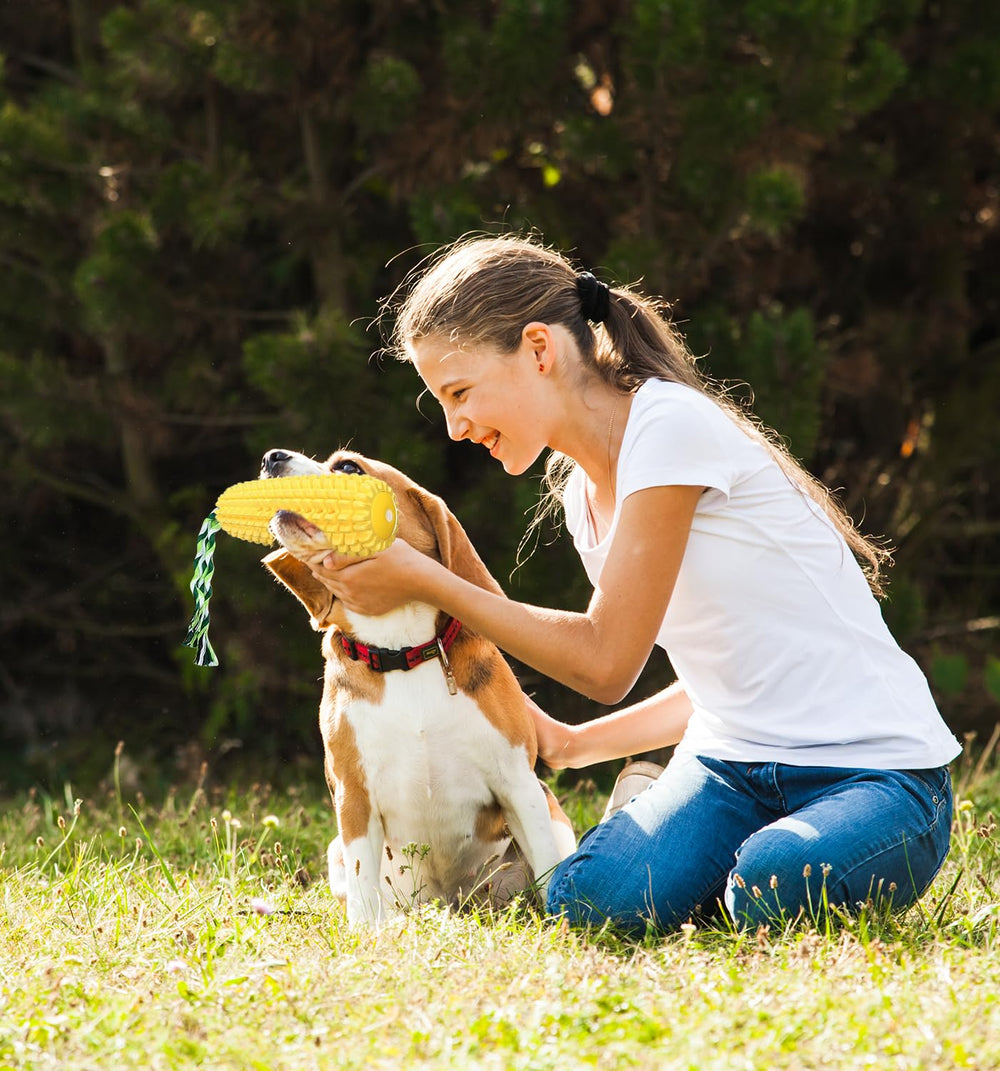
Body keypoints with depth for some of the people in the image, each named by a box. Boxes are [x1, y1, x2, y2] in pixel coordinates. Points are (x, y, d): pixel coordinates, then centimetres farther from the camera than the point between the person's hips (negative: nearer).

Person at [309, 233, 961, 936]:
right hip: (733, 761, 6)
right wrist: (570, 745, 11)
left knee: (770, 892, -37)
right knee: (594, 898, -24)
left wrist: (422, 579, -10)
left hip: (874, 768, -6)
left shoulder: (669, 427, -15)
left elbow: (606, 661, -15)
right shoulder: (584, 494, 11)